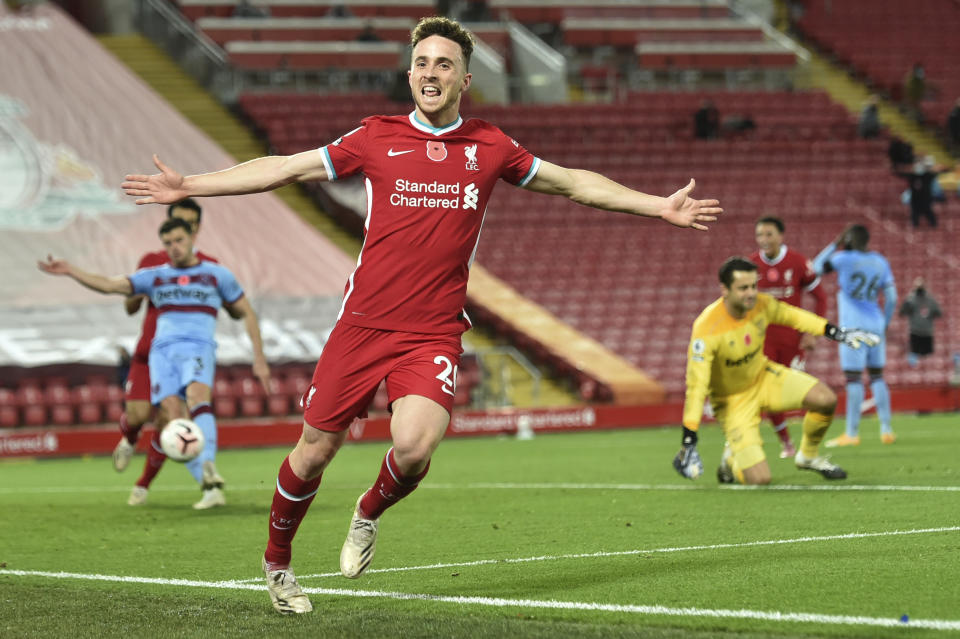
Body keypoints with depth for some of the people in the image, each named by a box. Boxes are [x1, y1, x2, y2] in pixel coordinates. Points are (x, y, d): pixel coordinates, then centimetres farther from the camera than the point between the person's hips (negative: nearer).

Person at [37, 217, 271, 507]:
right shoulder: (155, 276, 19)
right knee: (170, 416, -18)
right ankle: (210, 488, -16)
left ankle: (209, 471, -49)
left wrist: (259, 358, 14)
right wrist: (71, 271, -5)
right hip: (163, 350, 3)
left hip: (198, 349, -3)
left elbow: (247, 314, 20)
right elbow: (109, 285, 9)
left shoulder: (217, 275, 15)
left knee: (197, 396, -33)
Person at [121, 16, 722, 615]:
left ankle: (371, 511, 12)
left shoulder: (490, 147, 6)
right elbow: (284, 168, 7)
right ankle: (277, 560, 29)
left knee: (415, 446, -23)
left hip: (435, 334, 0)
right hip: (363, 322, 0)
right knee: (314, 451, 3)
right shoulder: (377, 138, 3)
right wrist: (188, 186, 3)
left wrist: (661, 205, 12)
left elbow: (576, 183, 16)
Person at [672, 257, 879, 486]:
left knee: (826, 399, -15)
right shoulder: (707, 330, -32)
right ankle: (732, 459, 20)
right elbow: (696, 385, -31)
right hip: (732, 400, -5)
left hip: (763, 376, 5)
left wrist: (836, 332, 5)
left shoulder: (761, 304, -16)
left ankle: (808, 456, 15)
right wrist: (688, 443, -33)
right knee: (759, 479, -18)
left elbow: (793, 316, 7)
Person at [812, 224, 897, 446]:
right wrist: (885, 324, 19)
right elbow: (891, 297, 9)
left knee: (853, 378, -6)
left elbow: (817, 267, 5)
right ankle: (886, 429, 11)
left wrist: (835, 244, 10)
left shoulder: (844, 259, -8)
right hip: (876, 325, 6)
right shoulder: (880, 262, 8)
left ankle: (852, 433, -5)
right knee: (877, 376, 12)